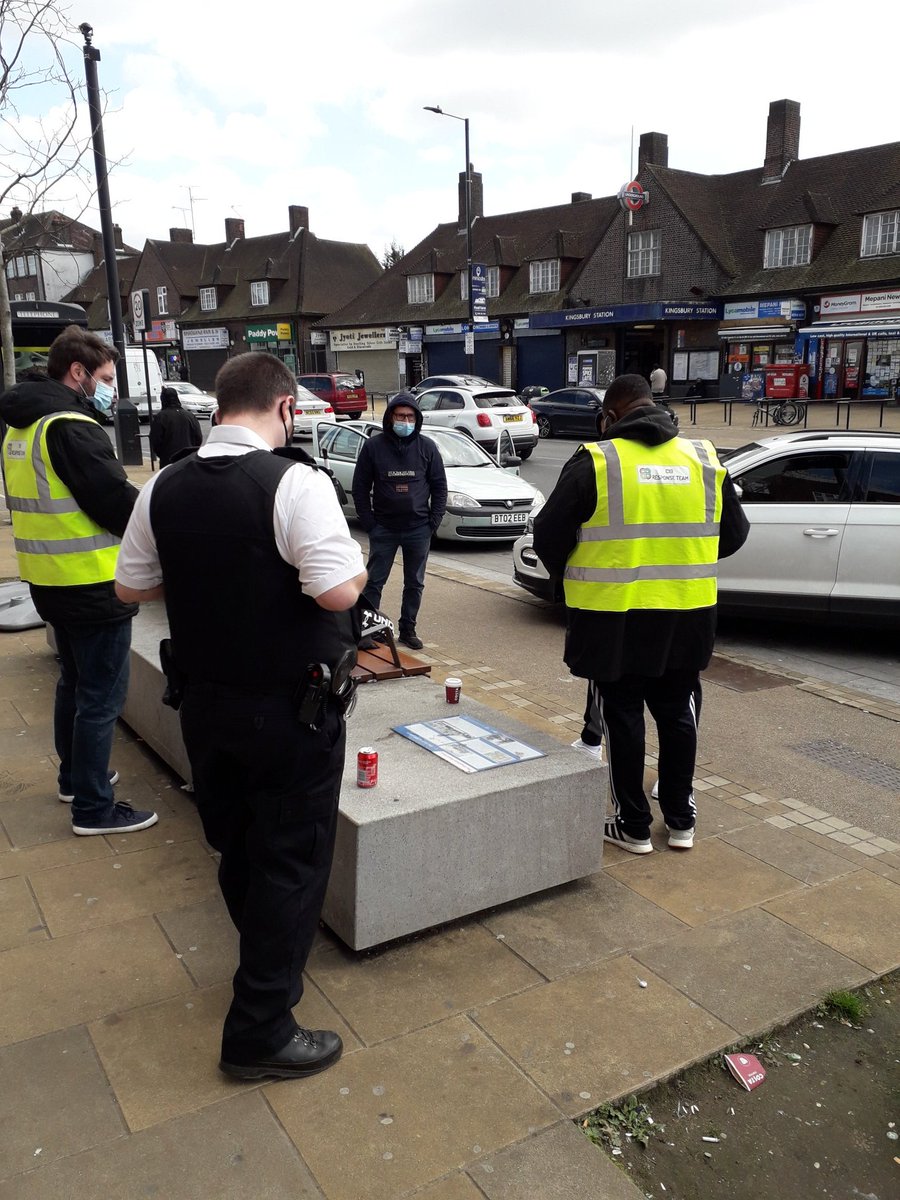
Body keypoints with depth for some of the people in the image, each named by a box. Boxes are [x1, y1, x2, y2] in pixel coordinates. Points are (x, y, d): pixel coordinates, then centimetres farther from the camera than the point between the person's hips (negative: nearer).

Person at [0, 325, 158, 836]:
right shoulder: (72, 428, -19)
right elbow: (117, 502, -21)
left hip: (50, 582, 10)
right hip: (93, 585, -10)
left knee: (75, 684, 24)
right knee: (102, 697, 0)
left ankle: (75, 778, 38)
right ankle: (94, 808, 9)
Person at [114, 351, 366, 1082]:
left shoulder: (165, 488, -1)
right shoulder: (295, 482, -20)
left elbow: (131, 589, 7)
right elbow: (339, 591, -27)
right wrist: (354, 557, -7)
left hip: (205, 702, 7)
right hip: (291, 710, -6)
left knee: (237, 849, 23)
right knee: (292, 862, 8)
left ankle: (270, 967, 46)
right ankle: (260, 1034, 17)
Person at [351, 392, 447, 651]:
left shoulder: (427, 447, 1)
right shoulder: (374, 446, -3)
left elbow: (439, 486, 5)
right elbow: (360, 487, 0)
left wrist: (434, 521, -2)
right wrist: (369, 523, -6)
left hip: (419, 529, 2)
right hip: (383, 529, -2)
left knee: (415, 583, 10)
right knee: (374, 581, 2)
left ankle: (408, 629, 22)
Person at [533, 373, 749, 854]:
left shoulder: (595, 461, -10)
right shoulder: (704, 459, 3)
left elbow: (548, 535, -7)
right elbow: (735, 532, 12)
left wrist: (568, 574, 13)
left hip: (615, 618, -4)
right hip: (687, 617, 4)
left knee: (622, 716, 9)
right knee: (676, 712, 17)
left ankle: (633, 825, 18)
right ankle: (681, 819, 28)